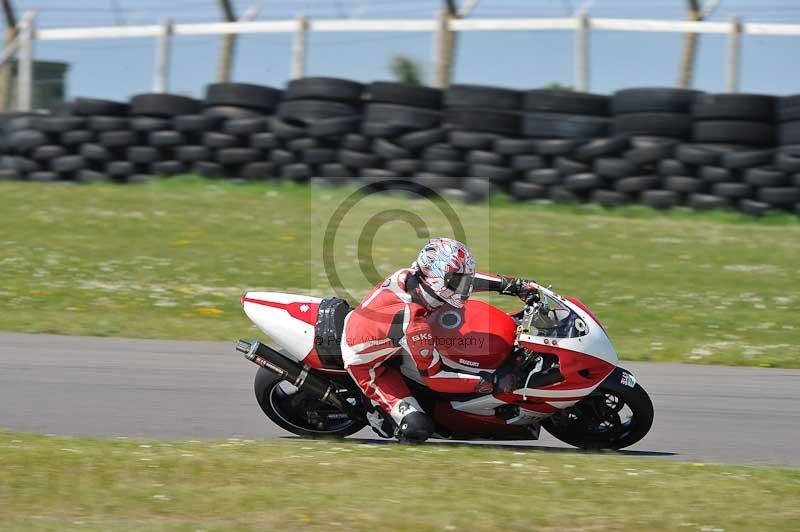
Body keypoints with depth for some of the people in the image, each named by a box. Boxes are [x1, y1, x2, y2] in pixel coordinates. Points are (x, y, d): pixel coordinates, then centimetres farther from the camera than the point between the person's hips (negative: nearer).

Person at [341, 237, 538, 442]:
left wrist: (511, 284, 1)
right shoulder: (414, 324, -38)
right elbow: (433, 376, -27)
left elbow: (459, 279, 2)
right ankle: (379, 412, 9)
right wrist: (486, 383, -27)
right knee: (417, 428, -20)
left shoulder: (410, 276, -17)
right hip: (365, 364, -9)